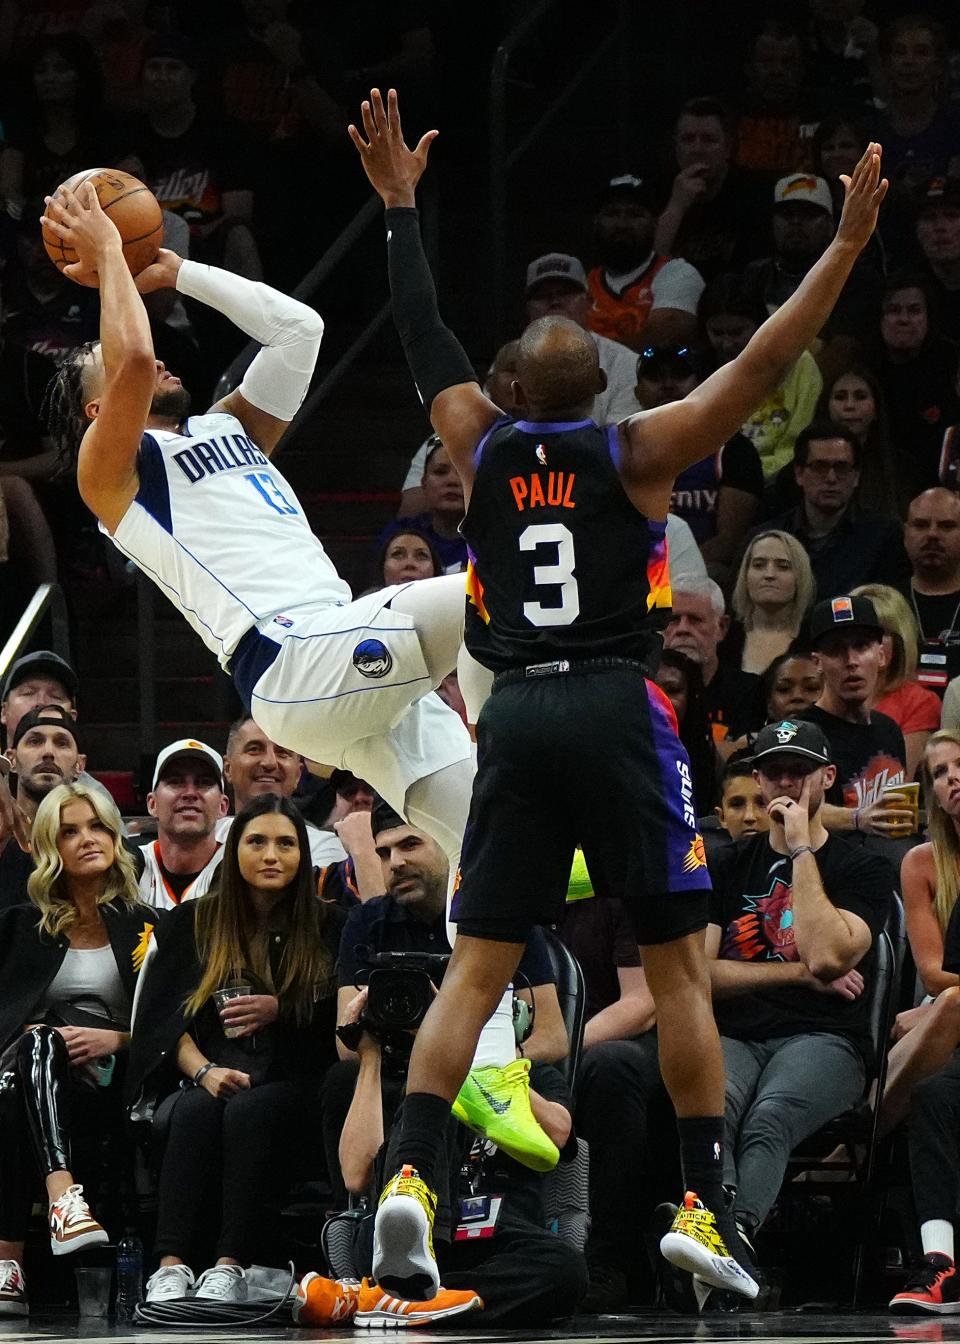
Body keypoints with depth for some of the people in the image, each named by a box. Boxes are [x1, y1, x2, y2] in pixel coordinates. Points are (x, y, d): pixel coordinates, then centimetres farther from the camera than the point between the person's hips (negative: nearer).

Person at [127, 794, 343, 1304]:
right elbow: (164, 1018, 7)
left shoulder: (326, 928, 14)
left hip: (291, 1085, -1)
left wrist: (280, 1011, -9)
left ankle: (229, 1269, -47)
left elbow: (337, 1022, 7)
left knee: (248, 1112, -35)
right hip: (205, 1082, 1)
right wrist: (203, 1071, -10)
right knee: (195, 1110, -34)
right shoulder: (193, 922, 17)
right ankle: (171, 1269, -47)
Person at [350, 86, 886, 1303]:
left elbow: (423, 335, 20)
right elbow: (760, 366, -5)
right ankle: (704, 1203, 0)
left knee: (475, 969, 2)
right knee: (677, 965, 4)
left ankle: (409, 1178, -16)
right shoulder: (638, 452, 0)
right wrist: (847, 246, -4)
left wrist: (400, 207, 29)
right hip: (616, 710, -3)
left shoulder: (480, 450, 8)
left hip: (513, 717, 3)